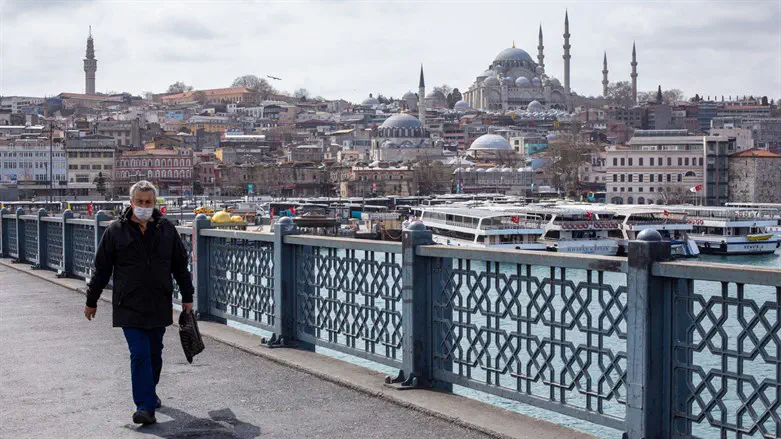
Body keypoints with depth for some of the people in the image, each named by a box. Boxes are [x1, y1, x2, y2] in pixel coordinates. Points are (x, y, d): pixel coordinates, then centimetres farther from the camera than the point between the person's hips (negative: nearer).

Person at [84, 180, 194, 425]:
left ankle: (148, 394, 35)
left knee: (154, 354, 14)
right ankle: (145, 406, -11)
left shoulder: (166, 230, 4)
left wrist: (187, 297, 12)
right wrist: (91, 301, 8)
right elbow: (101, 269, 4)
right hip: (129, 306, -3)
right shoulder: (116, 231, -2)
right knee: (139, 354, -11)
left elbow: (180, 266, 12)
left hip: (159, 305, 3)